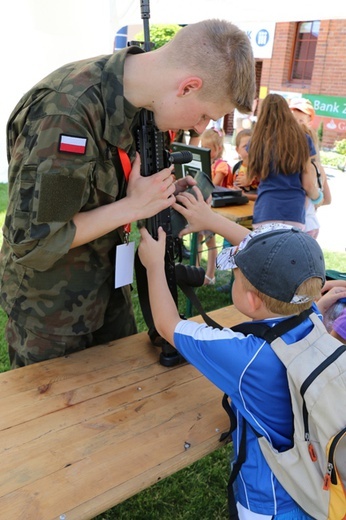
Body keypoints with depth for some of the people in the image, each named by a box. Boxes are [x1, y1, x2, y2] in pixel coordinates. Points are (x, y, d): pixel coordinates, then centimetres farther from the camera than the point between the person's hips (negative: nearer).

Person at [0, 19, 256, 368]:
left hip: (109, 288, 7)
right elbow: (32, 242, -28)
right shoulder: (67, 112, -31)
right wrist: (132, 206, -24)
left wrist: (166, 191, -10)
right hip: (49, 309, -7)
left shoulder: (133, 97, -6)